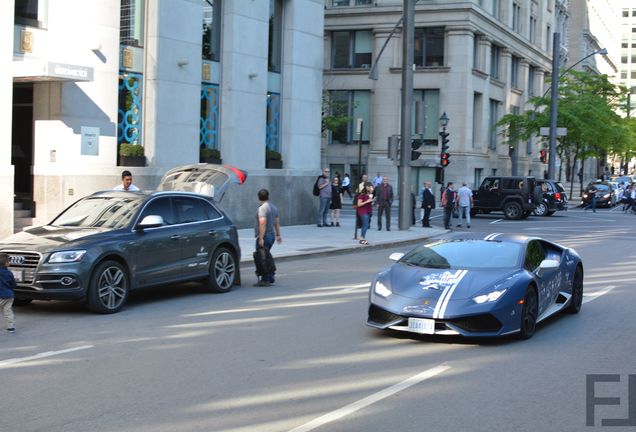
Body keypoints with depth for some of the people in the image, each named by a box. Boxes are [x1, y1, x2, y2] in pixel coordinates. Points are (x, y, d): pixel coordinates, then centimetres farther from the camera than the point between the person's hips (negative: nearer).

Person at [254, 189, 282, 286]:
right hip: (272, 235, 9)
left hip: (264, 237, -9)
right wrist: (278, 234, 22)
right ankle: (271, 277, 21)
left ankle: (265, 280, -3)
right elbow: (277, 222, 16)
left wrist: (261, 238, -26)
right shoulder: (273, 207, 12)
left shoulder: (262, 208, -17)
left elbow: (262, 223, -24)